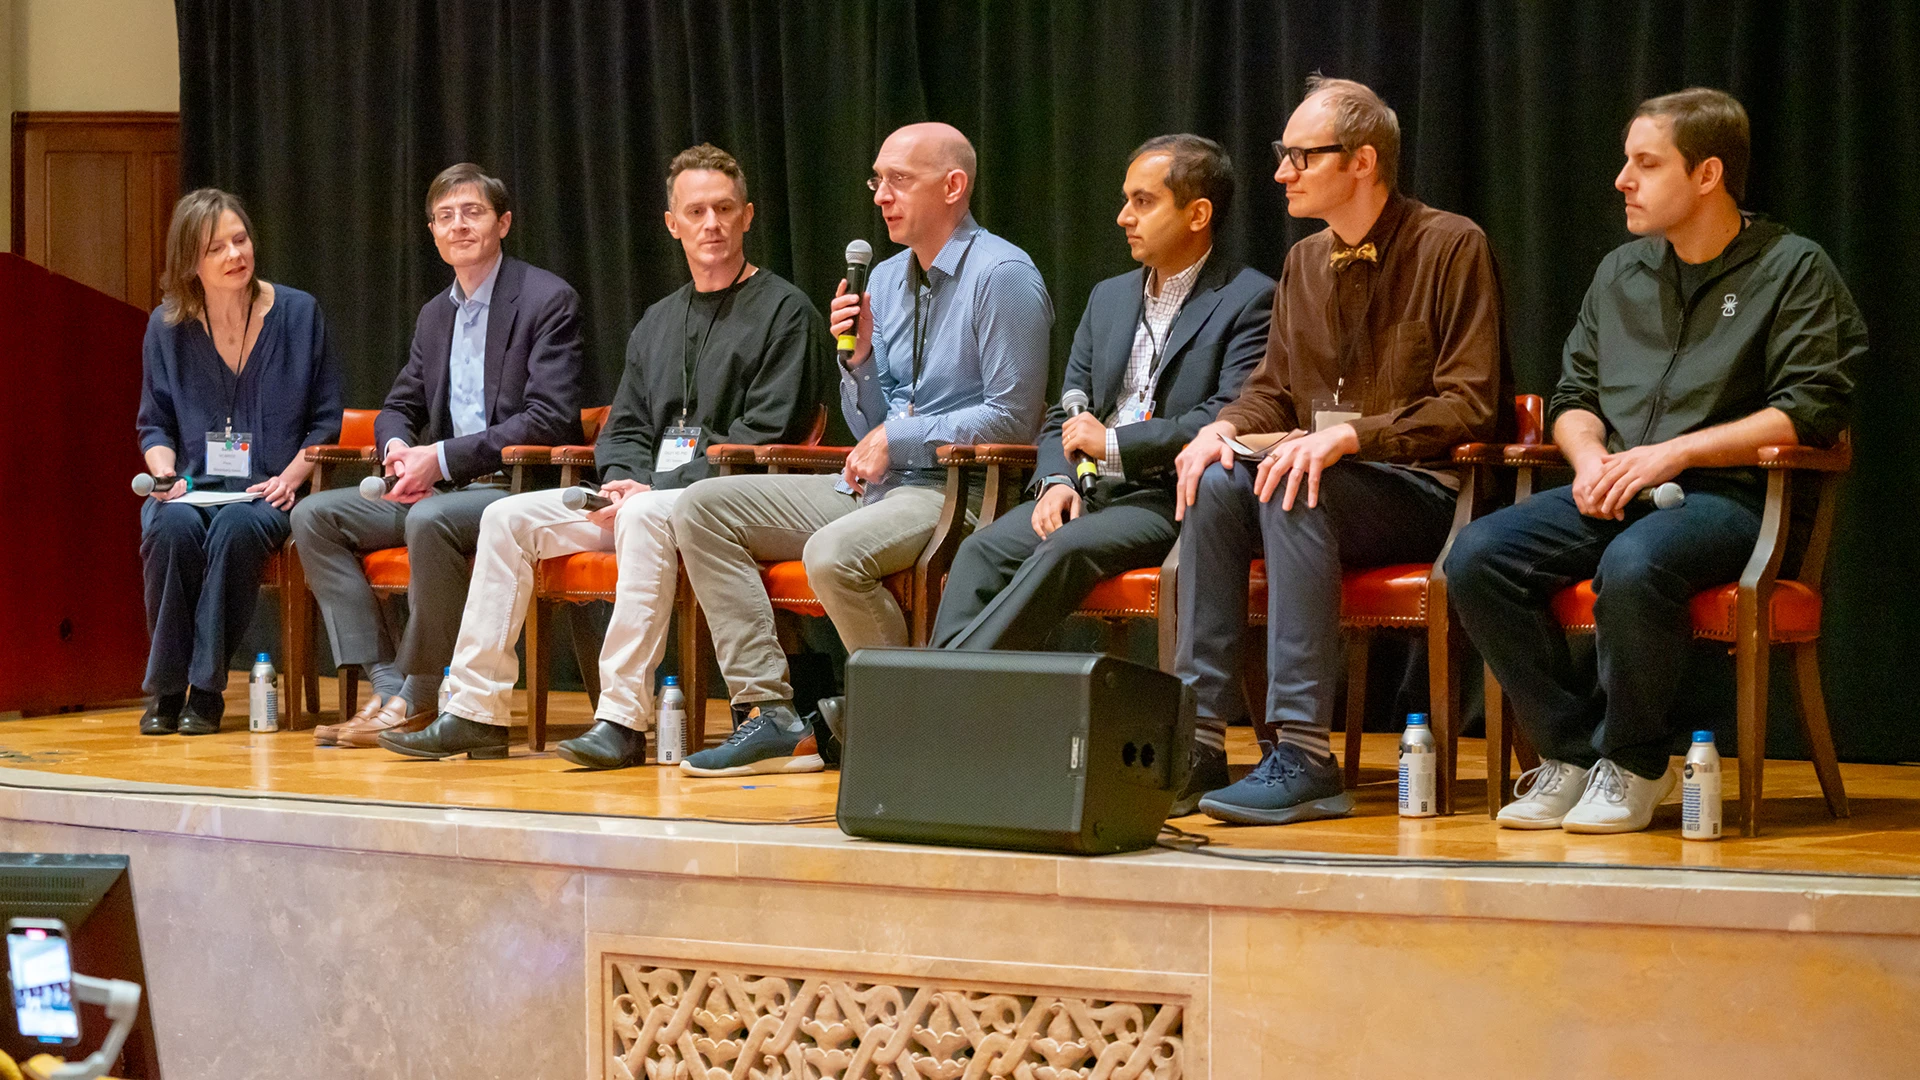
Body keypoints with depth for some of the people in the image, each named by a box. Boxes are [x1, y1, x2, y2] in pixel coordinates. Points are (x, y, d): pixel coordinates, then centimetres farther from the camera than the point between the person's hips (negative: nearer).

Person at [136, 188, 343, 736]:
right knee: (173, 526, -33)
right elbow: (154, 424, 14)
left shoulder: (298, 312, 3)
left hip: (267, 491, -1)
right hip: (191, 488, 1)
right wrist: (165, 471, -6)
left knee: (237, 526, -35)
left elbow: (325, 422, 6)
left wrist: (290, 477, -9)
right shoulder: (167, 326, 6)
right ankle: (165, 689, -20)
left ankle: (206, 690, -26)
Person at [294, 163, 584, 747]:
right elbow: (399, 407, 24)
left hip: (517, 489, -8)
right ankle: (386, 682, -12)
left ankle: (419, 697, -23)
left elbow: (550, 419, -16)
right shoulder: (435, 315, 18)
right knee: (314, 514, -6)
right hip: (441, 488, 8)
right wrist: (398, 447, -4)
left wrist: (445, 457, -20)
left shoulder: (547, 300, -7)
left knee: (430, 519, -37)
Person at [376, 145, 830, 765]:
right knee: (508, 517, -6)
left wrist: (654, 489, -16)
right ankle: (477, 713, -9)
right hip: (643, 495, 7)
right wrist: (625, 481, -4)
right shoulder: (658, 320, 21)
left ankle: (624, 720, -37)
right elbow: (623, 429, 21)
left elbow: (764, 438, -12)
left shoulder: (785, 311, -2)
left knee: (647, 517, -38)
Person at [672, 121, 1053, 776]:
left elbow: (1012, 418, -14)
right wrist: (859, 358, -3)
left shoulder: (1002, 275, -10)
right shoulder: (885, 279, 14)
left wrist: (898, 439, -13)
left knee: (833, 553, -35)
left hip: (954, 489, -9)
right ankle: (770, 715, -9)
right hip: (872, 484, 9)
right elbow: (871, 430, 16)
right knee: (703, 506, -2)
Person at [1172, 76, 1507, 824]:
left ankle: (1302, 755, -36)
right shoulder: (1304, 261, 14)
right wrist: (1225, 427, -5)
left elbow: (1469, 406, -13)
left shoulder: (1451, 246, -6)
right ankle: (1201, 734, -24)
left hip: (1421, 493, -6)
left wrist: (1349, 436, -24)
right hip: (1320, 476, 6)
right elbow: (1272, 392, 19)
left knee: (1295, 491, -34)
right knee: (1216, 482, -23)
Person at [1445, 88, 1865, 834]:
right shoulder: (1620, 272, 20)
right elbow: (1573, 395, 22)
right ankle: (1572, 750, -9)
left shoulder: (1793, 268, 1)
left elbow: (1808, 412, -9)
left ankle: (1633, 765, -15)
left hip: (1728, 494, -6)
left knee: (1634, 564, -38)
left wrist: (1674, 453, -16)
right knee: (1477, 556, -20)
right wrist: (1591, 456, -2)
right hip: (1615, 492, 6)